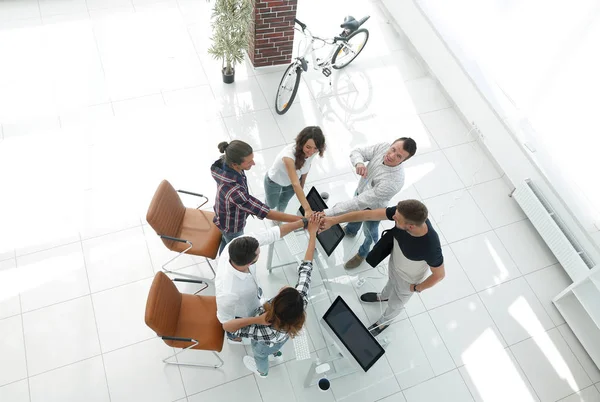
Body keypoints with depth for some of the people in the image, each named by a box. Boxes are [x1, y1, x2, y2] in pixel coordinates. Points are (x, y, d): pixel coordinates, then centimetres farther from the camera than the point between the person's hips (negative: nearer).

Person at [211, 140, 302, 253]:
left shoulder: (226, 161, -25)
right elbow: (265, 212, -44)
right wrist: (301, 220, -44)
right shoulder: (233, 190, -49)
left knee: (226, 240, 36)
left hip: (226, 213, 7)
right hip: (231, 225, -7)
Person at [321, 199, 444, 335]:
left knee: (395, 304, 27)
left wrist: (417, 288, -10)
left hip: (407, 280, -4)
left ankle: (384, 322, 60)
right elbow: (368, 215, -30)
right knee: (391, 283, 38)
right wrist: (334, 220, -33)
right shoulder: (404, 213, -34)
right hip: (394, 263, 4)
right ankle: (383, 296, 72)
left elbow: (439, 274, -26)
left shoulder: (431, 247, -45)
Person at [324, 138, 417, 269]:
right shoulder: (383, 147, -31)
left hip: (372, 208, -5)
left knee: (370, 233, 26)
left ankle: (363, 253, 59)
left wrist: (328, 213, -44)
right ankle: (350, 231, 71)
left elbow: (360, 203, -45)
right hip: (360, 190, 5)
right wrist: (359, 163, -44)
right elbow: (356, 152, -19)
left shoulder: (394, 182, -47)